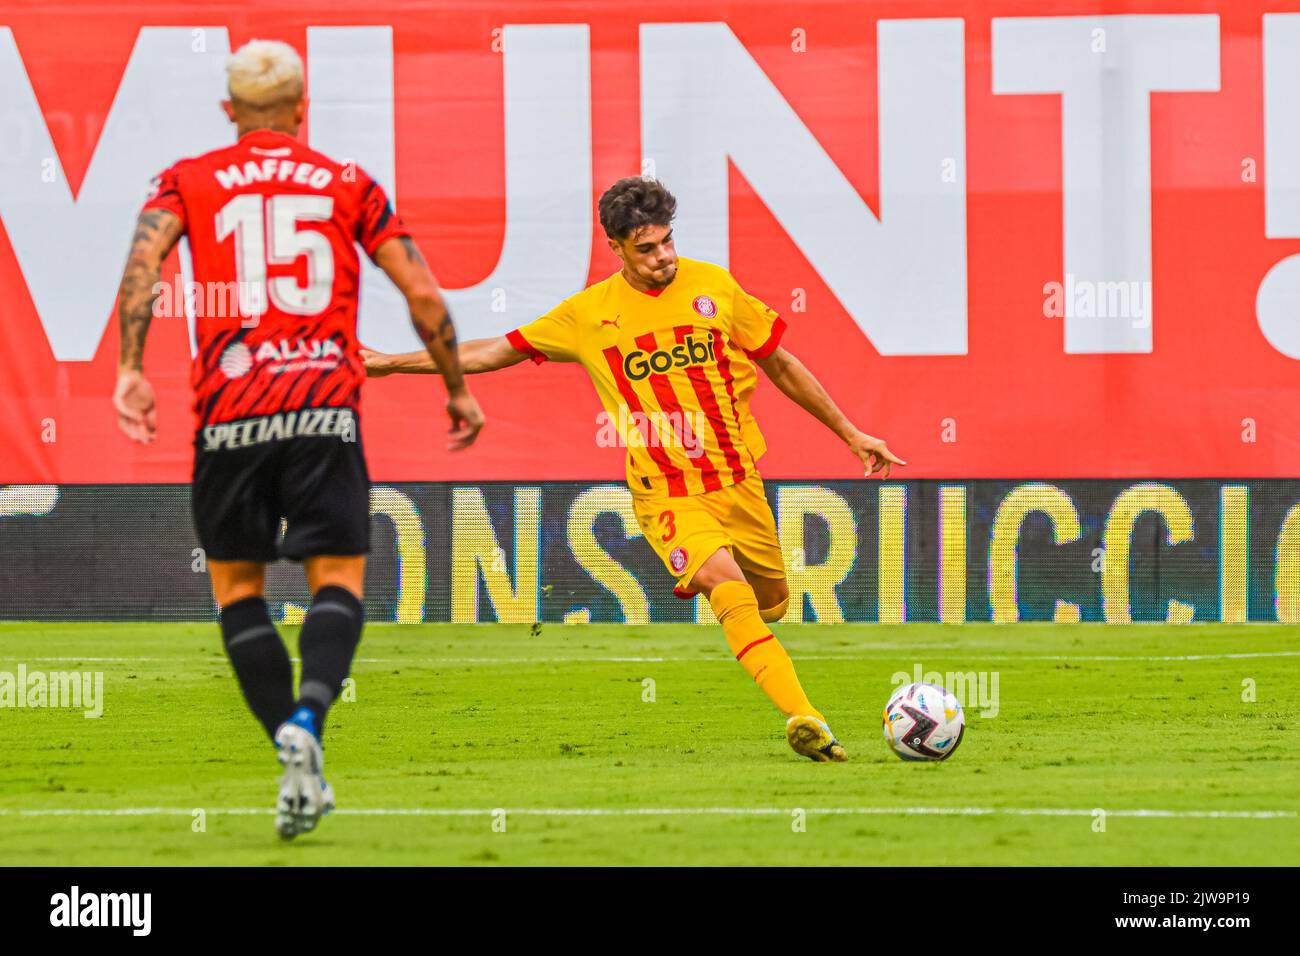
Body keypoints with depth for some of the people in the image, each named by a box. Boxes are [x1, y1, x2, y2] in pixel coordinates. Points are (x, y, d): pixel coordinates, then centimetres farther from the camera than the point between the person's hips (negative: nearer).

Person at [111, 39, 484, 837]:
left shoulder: (188, 181, 12)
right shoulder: (349, 186, 12)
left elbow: (144, 261, -7)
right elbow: (423, 294, 7)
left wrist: (131, 370, -9)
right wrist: (458, 388, 18)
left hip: (229, 413, 0)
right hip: (326, 410, 0)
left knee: (236, 584, 13)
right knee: (338, 578, 3)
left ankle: (292, 742, -2)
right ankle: (307, 719, -25)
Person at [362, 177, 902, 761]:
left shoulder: (712, 287, 3)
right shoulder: (589, 313, 0)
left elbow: (779, 365, 14)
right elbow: (496, 352, 9)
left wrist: (850, 434, 17)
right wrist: (389, 363, 8)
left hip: (738, 481, 3)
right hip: (666, 492, -3)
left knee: (771, 602, 8)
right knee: (730, 590, -25)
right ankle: (803, 719, -33)